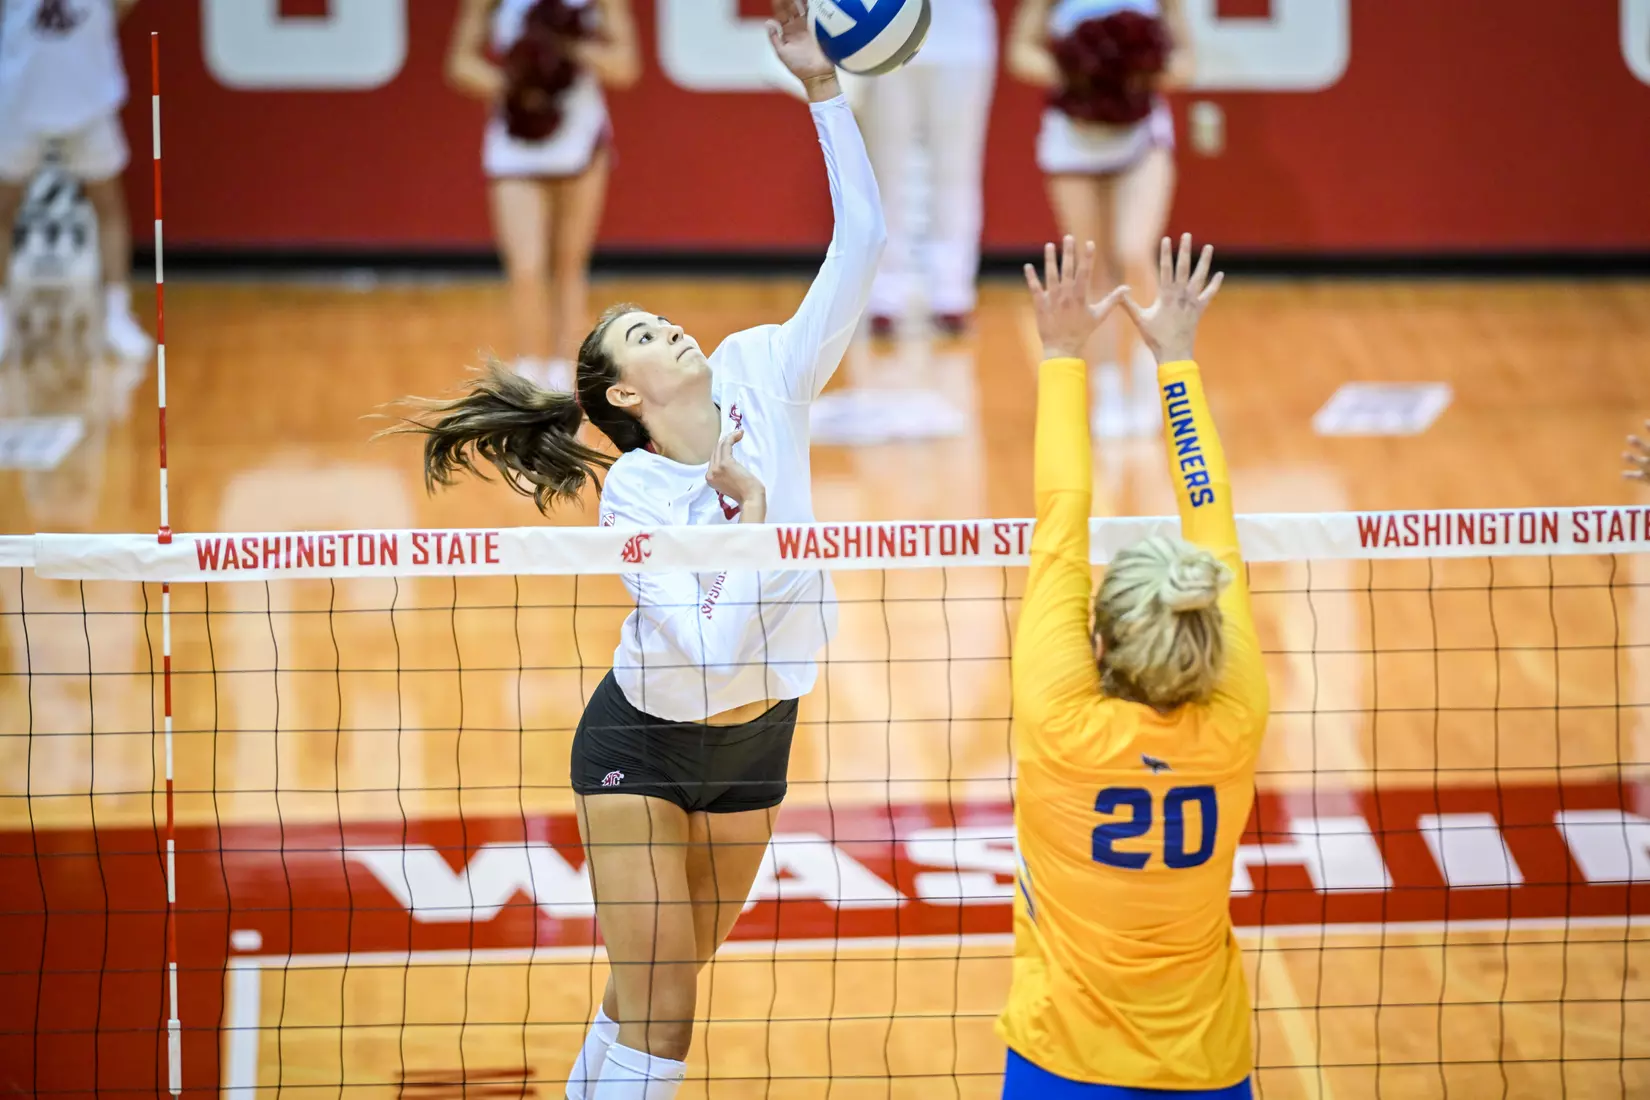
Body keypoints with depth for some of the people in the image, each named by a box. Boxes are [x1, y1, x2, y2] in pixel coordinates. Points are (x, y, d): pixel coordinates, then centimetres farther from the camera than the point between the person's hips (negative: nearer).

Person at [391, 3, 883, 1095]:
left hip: (754, 740, 5)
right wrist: (749, 512, -25)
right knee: (656, 1012, -8)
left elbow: (861, 240, -16)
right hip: (644, 747, -5)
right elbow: (715, 646, -32)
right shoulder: (631, 495, -22)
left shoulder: (762, 379, -10)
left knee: (660, 995, 14)